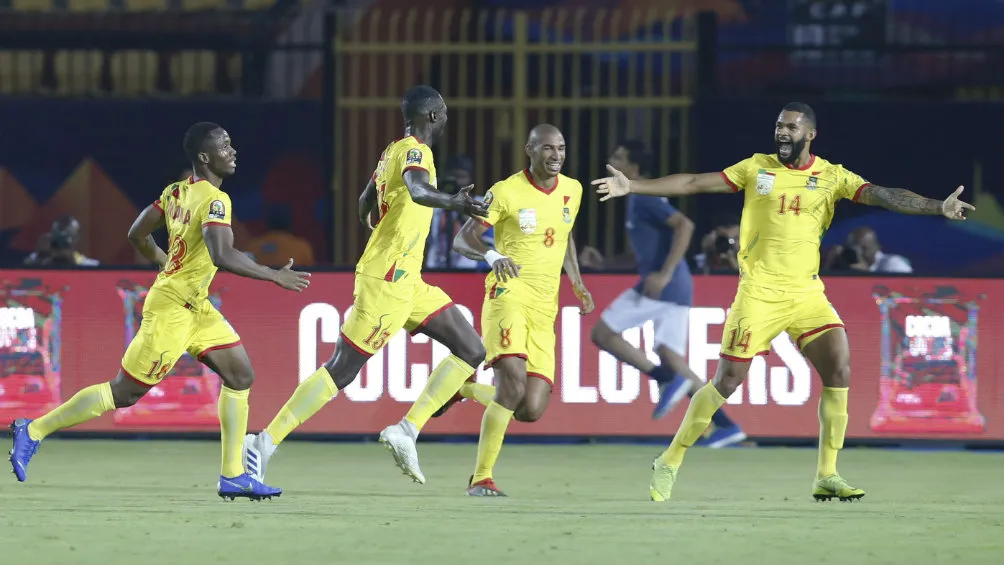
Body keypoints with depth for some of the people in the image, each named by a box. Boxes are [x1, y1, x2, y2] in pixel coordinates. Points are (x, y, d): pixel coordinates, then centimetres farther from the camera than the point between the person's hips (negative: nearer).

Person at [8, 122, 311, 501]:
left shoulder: (176, 192, 7)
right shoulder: (214, 200, -20)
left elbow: (137, 235, 14)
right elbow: (222, 255, -34)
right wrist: (275, 277, -26)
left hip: (195, 306, 10)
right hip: (172, 309, -10)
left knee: (240, 375, 6)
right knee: (124, 393, -2)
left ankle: (232, 476, 7)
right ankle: (34, 430, 8)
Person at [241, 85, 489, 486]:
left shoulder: (393, 151, 15)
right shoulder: (415, 152, -13)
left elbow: (365, 209, 28)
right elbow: (417, 189, -37)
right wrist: (453, 203, -55)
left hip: (406, 282, 10)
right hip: (387, 282, -10)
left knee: (472, 351, 6)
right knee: (341, 370, -8)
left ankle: (407, 430, 2)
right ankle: (265, 443, -4)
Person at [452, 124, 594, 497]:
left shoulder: (572, 191, 10)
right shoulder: (507, 192, -6)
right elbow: (462, 240, -9)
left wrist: (578, 284, 21)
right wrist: (492, 256, -29)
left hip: (545, 310, 5)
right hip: (508, 294, -5)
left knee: (532, 410, -3)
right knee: (514, 380, -27)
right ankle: (481, 478, -18)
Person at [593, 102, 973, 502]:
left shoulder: (831, 177, 5)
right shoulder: (756, 168, 4)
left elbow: (883, 196, -5)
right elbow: (694, 183, 5)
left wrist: (938, 207, -19)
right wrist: (631, 187, 0)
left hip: (807, 293, 2)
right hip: (759, 292, -2)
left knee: (839, 370, -13)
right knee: (727, 382, -4)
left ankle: (827, 477, -3)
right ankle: (669, 464, 11)